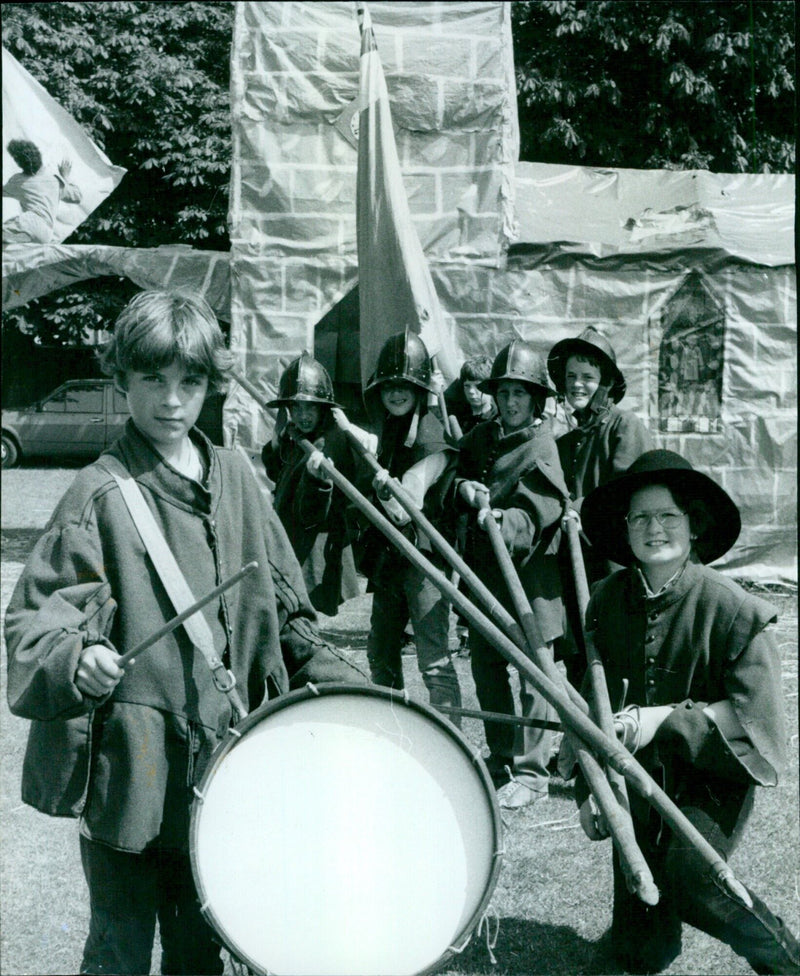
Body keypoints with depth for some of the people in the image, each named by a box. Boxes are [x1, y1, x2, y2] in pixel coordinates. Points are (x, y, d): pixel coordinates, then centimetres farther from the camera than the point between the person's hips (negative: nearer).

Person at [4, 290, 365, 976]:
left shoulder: (235, 475, 6)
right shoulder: (102, 493, -10)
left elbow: (281, 606, 13)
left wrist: (340, 679, 6)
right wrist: (75, 659, -36)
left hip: (222, 757, 5)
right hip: (129, 765, -4)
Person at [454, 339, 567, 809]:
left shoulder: (542, 449, -11)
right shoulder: (482, 437, 10)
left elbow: (532, 517, -21)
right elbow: (455, 473, 13)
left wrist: (496, 518, -40)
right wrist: (465, 488, -10)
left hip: (529, 574, -7)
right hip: (483, 571, 7)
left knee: (534, 675, -2)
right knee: (486, 668, 14)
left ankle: (531, 773, 8)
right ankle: (500, 758, 30)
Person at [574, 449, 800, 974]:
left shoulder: (732, 609, -15)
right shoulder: (608, 601, -1)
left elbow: (752, 714, -16)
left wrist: (667, 719, -23)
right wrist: (589, 787, 5)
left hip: (713, 778, -4)